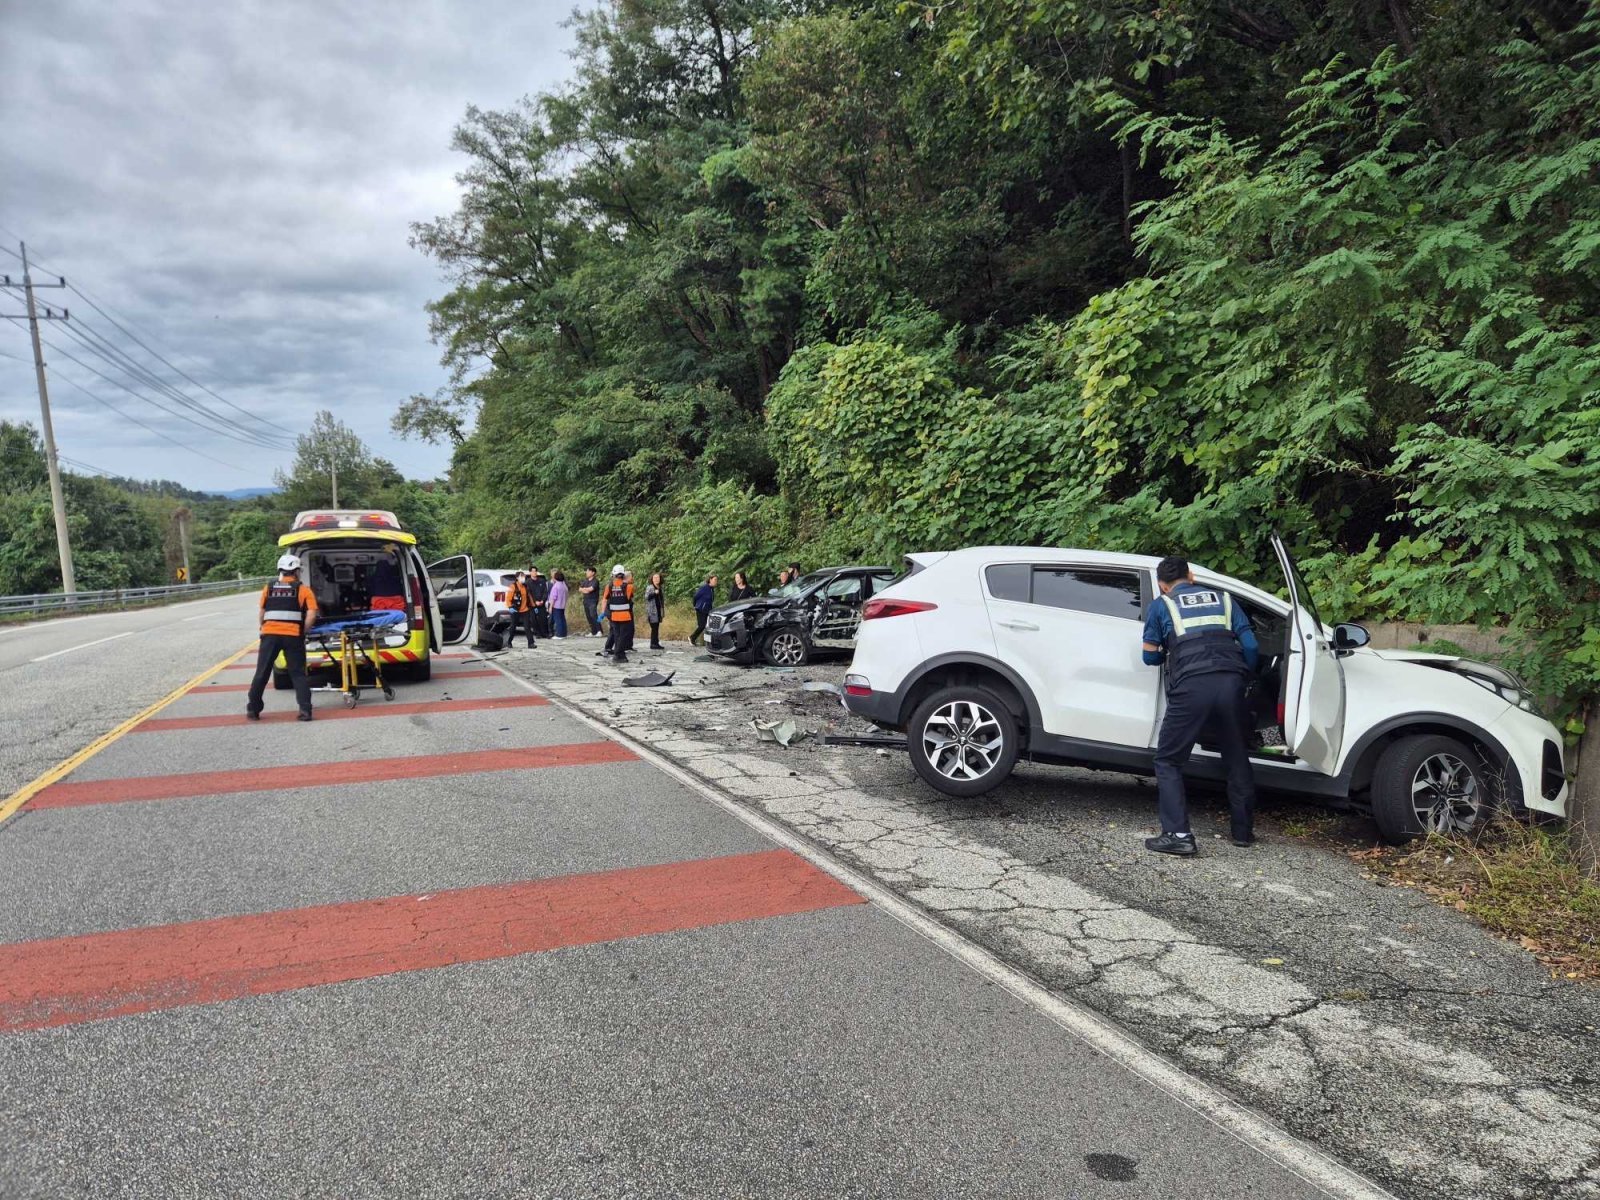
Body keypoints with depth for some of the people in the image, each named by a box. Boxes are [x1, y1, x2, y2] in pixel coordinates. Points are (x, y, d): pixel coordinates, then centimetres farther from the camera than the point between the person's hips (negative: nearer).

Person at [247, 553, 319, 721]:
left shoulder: (268, 588, 14)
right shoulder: (303, 589, 5)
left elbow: (262, 612, 17)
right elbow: (311, 615, -6)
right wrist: (302, 632, 4)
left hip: (270, 634, 2)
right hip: (293, 636, -2)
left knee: (262, 673, 12)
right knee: (298, 673, 4)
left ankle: (253, 709, 20)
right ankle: (305, 710, -2)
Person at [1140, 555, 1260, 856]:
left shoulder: (1161, 605, 16)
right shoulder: (1223, 598, 23)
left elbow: (1150, 656, 17)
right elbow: (1251, 646, 16)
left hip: (1191, 687, -3)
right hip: (1230, 684, 4)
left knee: (1168, 762, 7)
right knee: (1237, 760, 22)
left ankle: (1178, 835, -3)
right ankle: (1244, 831, 31)